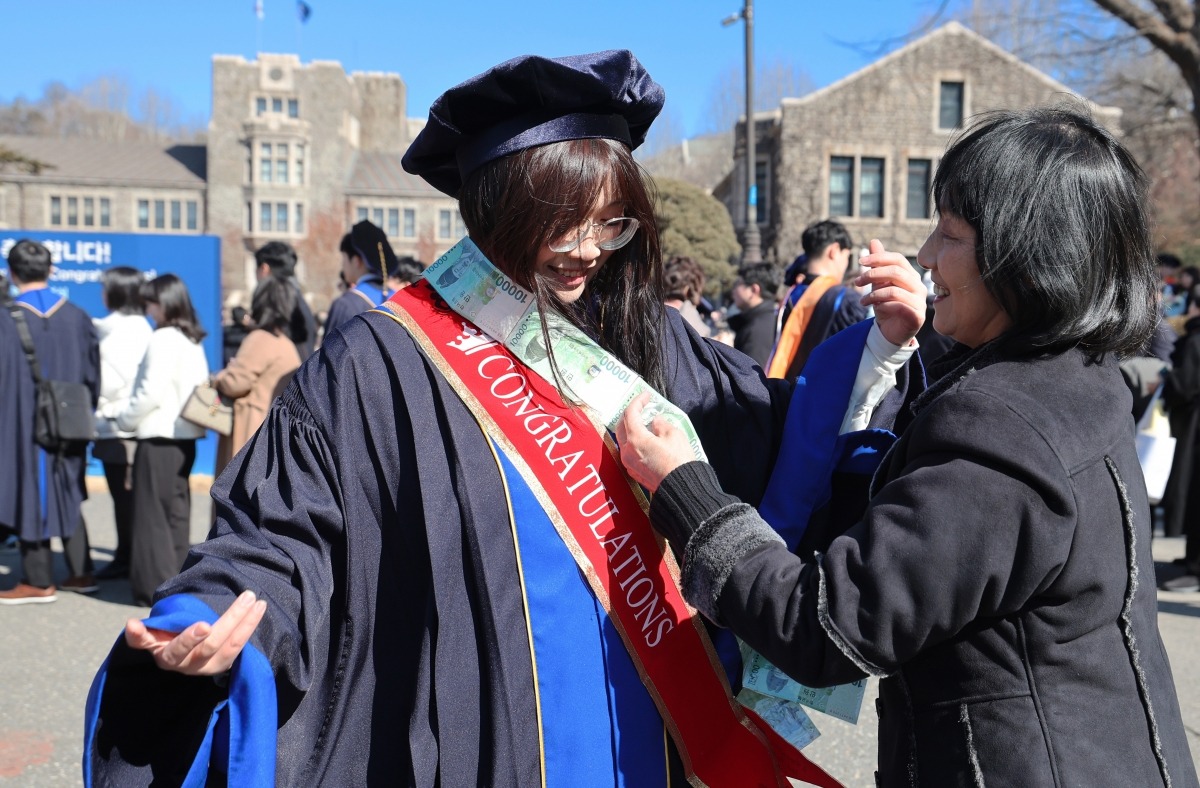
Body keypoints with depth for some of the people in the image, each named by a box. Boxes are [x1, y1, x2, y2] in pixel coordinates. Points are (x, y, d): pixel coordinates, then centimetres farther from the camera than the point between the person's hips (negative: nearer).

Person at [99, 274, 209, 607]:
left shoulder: (163, 339, -13)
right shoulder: (193, 341, 12)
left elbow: (151, 393, -18)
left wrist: (118, 415, -2)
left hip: (160, 438, -8)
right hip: (185, 437, 8)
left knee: (154, 513, -1)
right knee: (177, 511, 13)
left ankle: (157, 585, 2)